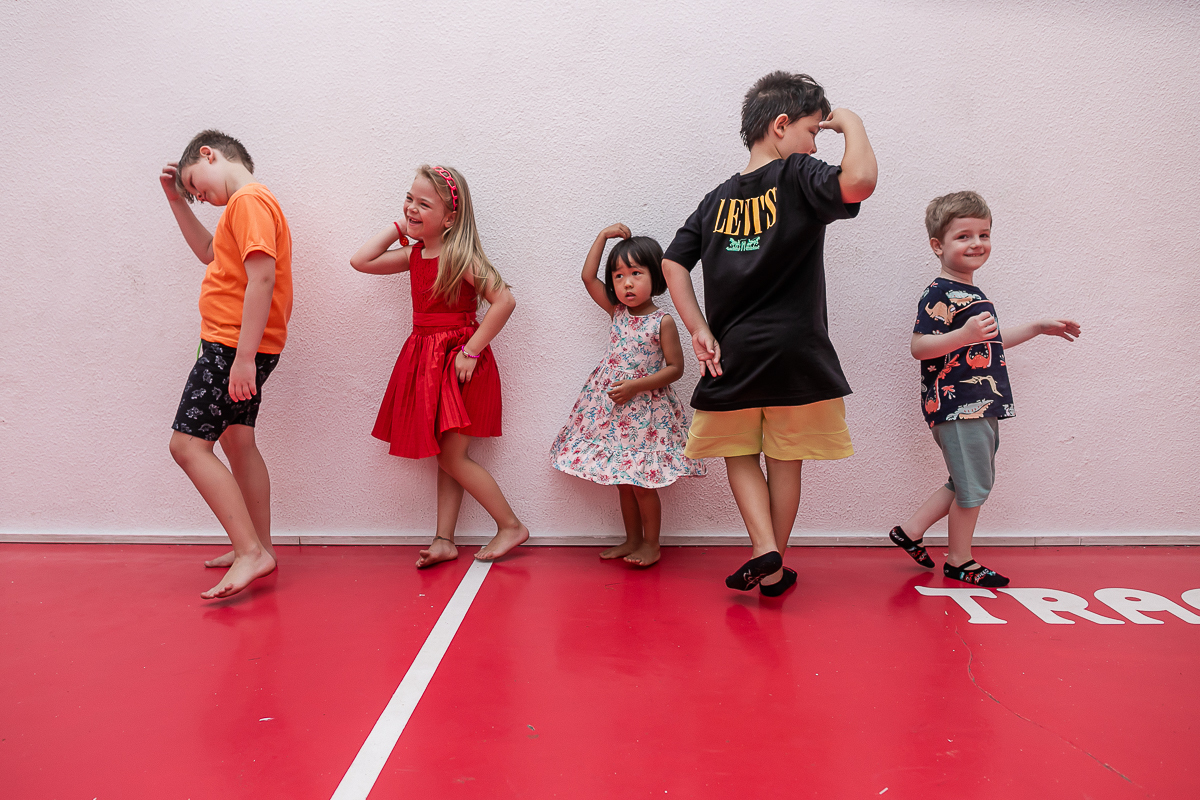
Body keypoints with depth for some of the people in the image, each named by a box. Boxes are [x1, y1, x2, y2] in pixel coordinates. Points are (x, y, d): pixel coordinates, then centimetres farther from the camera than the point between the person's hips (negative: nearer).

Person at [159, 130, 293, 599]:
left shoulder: (248, 200, -14)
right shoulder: (247, 203, 20)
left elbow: (262, 278, -24)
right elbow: (211, 253, 35)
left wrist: (244, 356, -28)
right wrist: (177, 202, 26)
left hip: (234, 345, -11)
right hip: (239, 348, 11)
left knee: (188, 443, -13)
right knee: (237, 442, 16)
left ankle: (251, 552, -15)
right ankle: (257, 548, 24)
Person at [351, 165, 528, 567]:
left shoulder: (459, 256, -16)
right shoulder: (414, 254, 7)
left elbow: (504, 300, -24)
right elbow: (361, 261, 9)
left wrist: (471, 350, -22)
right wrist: (397, 227, 5)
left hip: (457, 361, -8)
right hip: (426, 360, 8)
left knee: (452, 457, -4)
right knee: (445, 457, 11)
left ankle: (511, 525, 10)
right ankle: (444, 541, 17)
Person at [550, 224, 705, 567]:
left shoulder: (662, 322, -9)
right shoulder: (617, 312, 5)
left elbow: (675, 368, -10)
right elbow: (588, 277, 8)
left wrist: (637, 386, -18)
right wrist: (603, 236, 7)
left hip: (645, 409, -5)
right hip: (610, 408, 6)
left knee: (641, 481, -2)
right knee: (623, 480, 13)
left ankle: (651, 544, 14)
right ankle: (632, 540, 26)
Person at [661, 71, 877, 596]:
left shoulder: (718, 199, 10)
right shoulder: (797, 178, -6)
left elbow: (673, 263, 4)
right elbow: (857, 182, -26)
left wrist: (700, 332, 1)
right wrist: (851, 123, -7)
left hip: (733, 354, 3)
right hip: (794, 353, -3)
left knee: (739, 454, 18)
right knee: (784, 460, 12)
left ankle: (765, 550, 3)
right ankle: (774, 570, 22)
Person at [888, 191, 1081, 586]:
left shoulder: (971, 294, 17)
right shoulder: (939, 294, -14)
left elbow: (988, 344, 29)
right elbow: (918, 346, -23)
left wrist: (1038, 327, 31)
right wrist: (965, 335, -35)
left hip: (980, 406, 10)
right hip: (956, 405, -10)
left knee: (971, 484, 17)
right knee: (973, 485, 0)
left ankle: (910, 531, 23)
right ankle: (959, 562, 15)